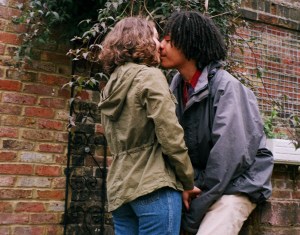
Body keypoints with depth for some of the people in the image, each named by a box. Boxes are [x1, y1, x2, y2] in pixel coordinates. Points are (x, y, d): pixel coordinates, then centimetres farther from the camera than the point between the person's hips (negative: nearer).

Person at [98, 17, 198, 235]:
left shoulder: (111, 86, 16)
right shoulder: (149, 76, -6)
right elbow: (170, 138, -13)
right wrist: (188, 183, -2)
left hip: (120, 189, 8)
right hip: (153, 186, -7)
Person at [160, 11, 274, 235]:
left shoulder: (225, 86, -17)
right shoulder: (178, 86, 3)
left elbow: (229, 154, -21)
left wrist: (195, 211, -18)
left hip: (237, 184, -6)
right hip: (201, 181, 6)